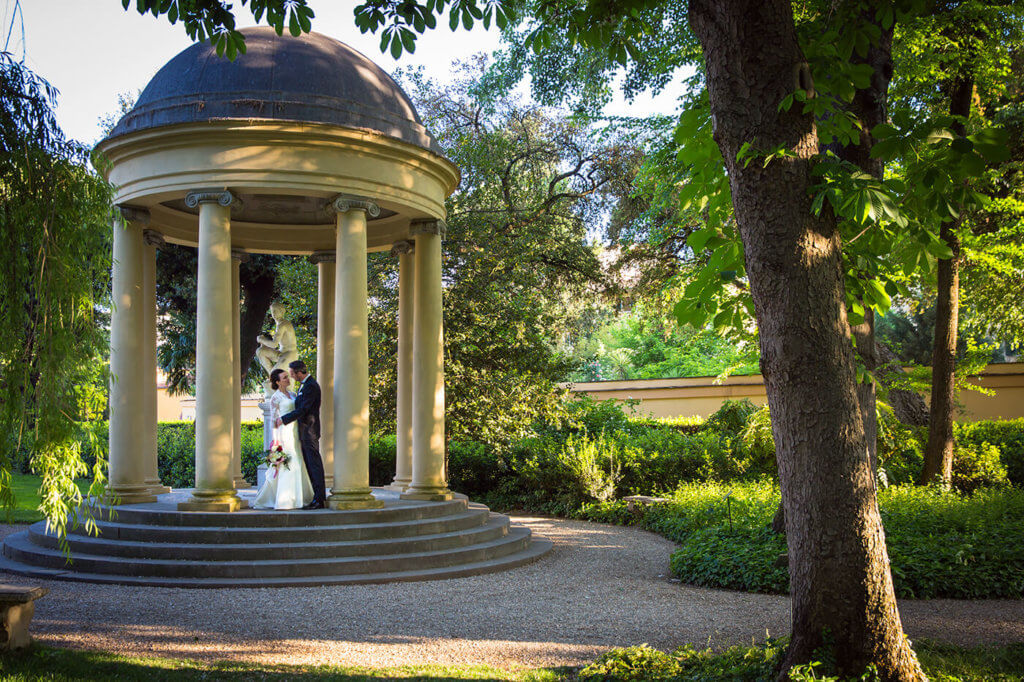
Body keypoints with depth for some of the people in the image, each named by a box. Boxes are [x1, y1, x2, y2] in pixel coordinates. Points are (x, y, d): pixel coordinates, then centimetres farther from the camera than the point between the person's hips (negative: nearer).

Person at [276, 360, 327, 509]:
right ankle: (315, 497, 15)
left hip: (309, 430, -10)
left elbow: (302, 410, -21)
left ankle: (319, 500, -6)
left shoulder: (311, 386, -17)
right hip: (304, 431, 10)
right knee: (309, 465, 11)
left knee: (314, 464, -8)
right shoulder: (304, 384, 15)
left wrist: (284, 419, -15)